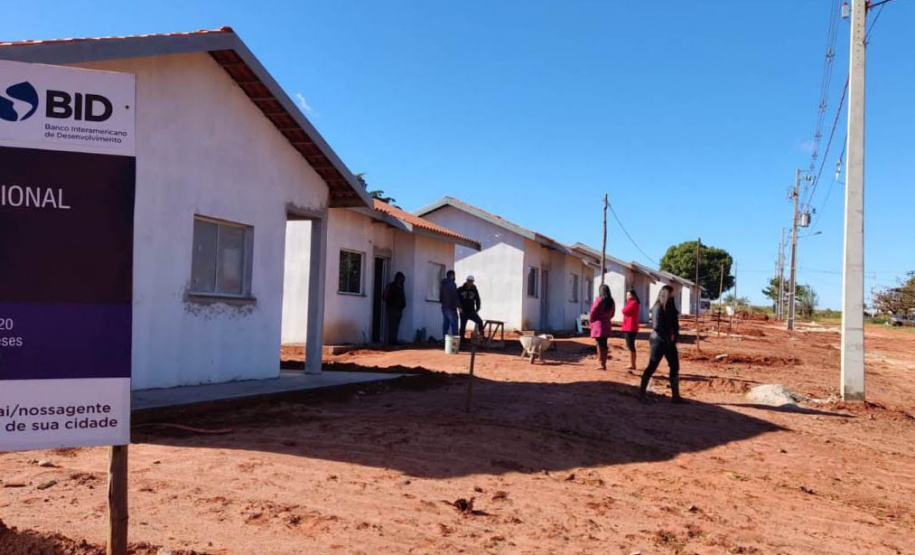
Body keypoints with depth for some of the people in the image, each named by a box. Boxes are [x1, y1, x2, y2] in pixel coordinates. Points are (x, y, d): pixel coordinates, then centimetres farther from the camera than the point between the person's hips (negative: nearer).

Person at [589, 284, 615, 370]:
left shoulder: (599, 300, -11)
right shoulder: (611, 302, 8)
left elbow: (593, 312, -9)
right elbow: (612, 313, 12)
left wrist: (591, 322, 4)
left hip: (598, 324, -6)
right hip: (607, 325, 6)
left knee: (600, 344, -3)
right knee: (604, 344, 12)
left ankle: (602, 364, -3)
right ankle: (604, 364, 13)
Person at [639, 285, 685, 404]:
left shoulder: (670, 307, 11)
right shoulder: (658, 307, -13)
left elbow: (674, 323, 12)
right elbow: (656, 326, -19)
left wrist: (675, 336, -2)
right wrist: (666, 339, -13)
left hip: (669, 341, 8)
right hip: (659, 341, -8)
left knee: (675, 367, 7)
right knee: (652, 367, -2)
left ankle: (675, 395, 14)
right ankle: (642, 393, 7)